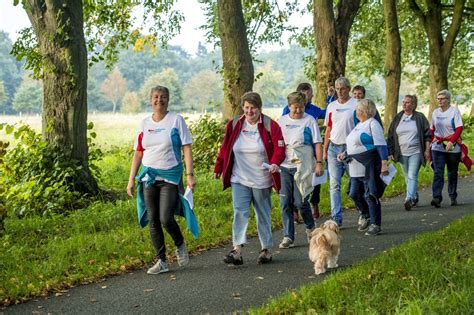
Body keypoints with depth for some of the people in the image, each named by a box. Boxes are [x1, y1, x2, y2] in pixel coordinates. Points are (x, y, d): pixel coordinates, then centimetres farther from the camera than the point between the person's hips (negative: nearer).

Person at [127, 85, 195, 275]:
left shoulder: (176, 120, -1)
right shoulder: (144, 124, 10)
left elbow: (187, 148, -4)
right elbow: (138, 154, 12)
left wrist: (190, 174, -12)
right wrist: (131, 179, 8)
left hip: (170, 176, -4)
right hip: (149, 177, 4)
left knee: (166, 219, -13)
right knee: (153, 221, 4)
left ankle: (180, 245, 18)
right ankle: (161, 261, 14)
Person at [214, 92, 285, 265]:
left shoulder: (270, 126, -6)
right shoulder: (234, 125, 2)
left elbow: (280, 148, -10)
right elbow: (225, 148, 9)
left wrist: (275, 163, -28)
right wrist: (218, 168, 12)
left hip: (261, 180, -1)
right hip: (239, 179, 1)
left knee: (263, 215, 11)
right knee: (239, 213, -9)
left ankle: (266, 249, 23)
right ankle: (237, 250, -13)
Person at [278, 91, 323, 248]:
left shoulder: (309, 120, 1)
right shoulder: (282, 121, 11)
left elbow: (317, 143, -1)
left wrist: (319, 163, -10)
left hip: (302, 166, -3)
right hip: (284, 166, 3)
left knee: (300, 201, -5)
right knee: (285, 203, 0)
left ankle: (310, 228, 23)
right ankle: (288, 237, 8)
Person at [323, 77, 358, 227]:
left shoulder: (356, 105, -3)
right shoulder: (331, 106, 11)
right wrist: (324, 150, 13)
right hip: (334, 147, 4)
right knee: (334, 185, 0)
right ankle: (336, 218, 1)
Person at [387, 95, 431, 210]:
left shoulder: (420, 117, 0)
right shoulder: (397, 118, 8)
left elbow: (427, 135, 2)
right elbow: (390, 136, 11)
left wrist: (427, 150, -3)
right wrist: (390, 152, 6)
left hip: (416, 153, -4)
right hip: (402, 153, 4)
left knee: (412, 176, -15)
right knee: (408, 177, 12)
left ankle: (409, 199, -22)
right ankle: (415, 196, 28)